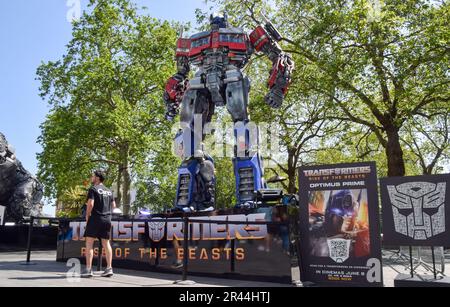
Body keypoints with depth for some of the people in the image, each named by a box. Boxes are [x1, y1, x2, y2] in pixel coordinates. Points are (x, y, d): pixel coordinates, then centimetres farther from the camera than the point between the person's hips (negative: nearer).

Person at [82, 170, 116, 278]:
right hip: (107, 219, 6)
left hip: (95, 218, -6)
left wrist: (87, 215, -4)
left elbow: (90, 204, -16)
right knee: (106, 243, 10)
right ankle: (109, 268, 10)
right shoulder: (109, 191, 15)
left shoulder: (93, 189, -6)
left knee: (89, 243, 0)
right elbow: (113, 205, 17)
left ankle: (88, 270, -4)